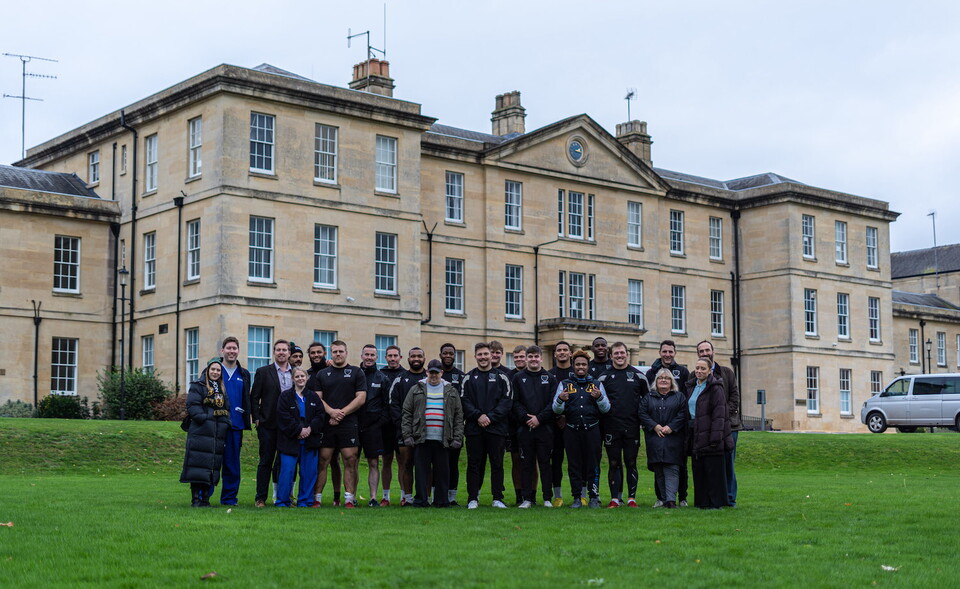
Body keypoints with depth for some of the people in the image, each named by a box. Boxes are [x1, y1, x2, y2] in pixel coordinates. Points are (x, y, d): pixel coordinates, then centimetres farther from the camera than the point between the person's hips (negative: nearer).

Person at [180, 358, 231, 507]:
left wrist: (226, 422, 4)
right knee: (198, 463, -8)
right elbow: (192, 406, -8)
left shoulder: (223, 389, 20)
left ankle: (205, 498, 8)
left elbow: (227, 409, 22)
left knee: (212, 466, 3)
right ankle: (196, 499, -5)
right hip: (200, 432, -5)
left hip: (218, 435, 5)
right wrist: (205, 419, -18)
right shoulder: (198, 386, 2)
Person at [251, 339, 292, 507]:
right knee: (266, 462, 1)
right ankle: (261, 498, 5)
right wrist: (257, 419, -5)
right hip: (268, 424, -2)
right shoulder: (263, 372, 3)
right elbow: (254, 397, 3)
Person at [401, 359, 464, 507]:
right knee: (421, 471, -1)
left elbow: (459, 415, 12)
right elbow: (407, 413, 8)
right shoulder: (416, 390, 10)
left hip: (442, 440, 1)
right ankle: (420, 500, 5)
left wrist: (457, 438, 2)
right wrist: (407, 435, -1)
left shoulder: (450, 391, 13)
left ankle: (441, 500, 9)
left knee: (442, 472, 2)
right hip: (421, 439, -1)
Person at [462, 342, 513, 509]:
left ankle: (498, 498, 8)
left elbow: (507, 401, 0)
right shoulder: (469, 378, 9)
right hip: (474, 428, 0)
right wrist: (478, 416, -12)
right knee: (474, 464, 3)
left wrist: (491, 417, -10)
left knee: (497, 464, 2)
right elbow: (464, 401, 2)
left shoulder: (501, 377, 8)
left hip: (496, 428, 0)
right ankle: (473, 498, 8)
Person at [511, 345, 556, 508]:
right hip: (524, 427, 0)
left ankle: (547, 498, 6)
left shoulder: (550, 378, 8)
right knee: (526, 463, 3)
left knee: (545, 462, 2)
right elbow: (515, 402, 1)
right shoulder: (518, 378, 8)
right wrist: (526, 418, -12)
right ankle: (527, 498, 7)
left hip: (545, 427, 0)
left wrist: (539, 418, -11)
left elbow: (553, 402, 0)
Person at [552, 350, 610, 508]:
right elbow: (556, 410, 2)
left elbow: (606, 409, 5)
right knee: (574, 465, 2)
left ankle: (594, 497, 6)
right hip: (572, 430, 0)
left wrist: (600, 398, -15)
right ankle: (577, 497, 9)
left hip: (592, 429, 0)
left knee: (593, 464, -2)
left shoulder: (597, 385, 12)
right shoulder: (564, 385, 11)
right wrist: (560, 400, -19)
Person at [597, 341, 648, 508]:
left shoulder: (638, 376, 8)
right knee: (614, 463, 2)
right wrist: (601, 425, -1)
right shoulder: (604, 377, 6)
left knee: (631, 463, 3)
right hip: (611, 428, 0)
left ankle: (631, 498, 9)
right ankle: (615, 498, 7)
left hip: (632, 427, 0)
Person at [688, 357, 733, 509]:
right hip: (696, 436, 7)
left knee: (713, 470, -4)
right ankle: (702, 501, 14)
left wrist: (715, 437, -20)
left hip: (710, 434, -7)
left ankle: (716, 502, 1)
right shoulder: (693, 387, 16)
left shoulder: (715, 387, -7)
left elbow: (719, 414, -13)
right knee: (698, 469, 8)